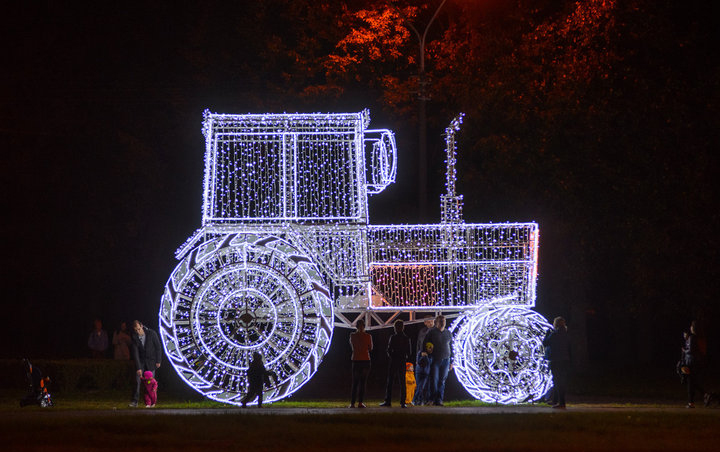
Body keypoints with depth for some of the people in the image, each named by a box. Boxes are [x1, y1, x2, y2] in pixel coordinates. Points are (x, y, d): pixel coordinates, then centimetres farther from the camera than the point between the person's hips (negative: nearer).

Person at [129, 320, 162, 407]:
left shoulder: (152, 334, -14)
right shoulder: (134, 337, -13)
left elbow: (158, 347, -4)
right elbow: (135, 353, -15)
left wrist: (158, 361, -5)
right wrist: (138, 368, -21)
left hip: (151, 361, -1)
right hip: (140, 361, 1)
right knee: (137, 380, -8)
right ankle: (135, 401, -5)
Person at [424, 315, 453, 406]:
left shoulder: (448, 334, 12)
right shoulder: (431, 332, -1)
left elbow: (450, 348, 17)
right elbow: (424, 345, 2)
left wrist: (451, 362, 15)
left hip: (445, 360, 3)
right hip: (434, 360, -3)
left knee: (442, 381, 0)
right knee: (433, 380, -6)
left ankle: (439, 400, 1)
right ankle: (432, 399, 4)